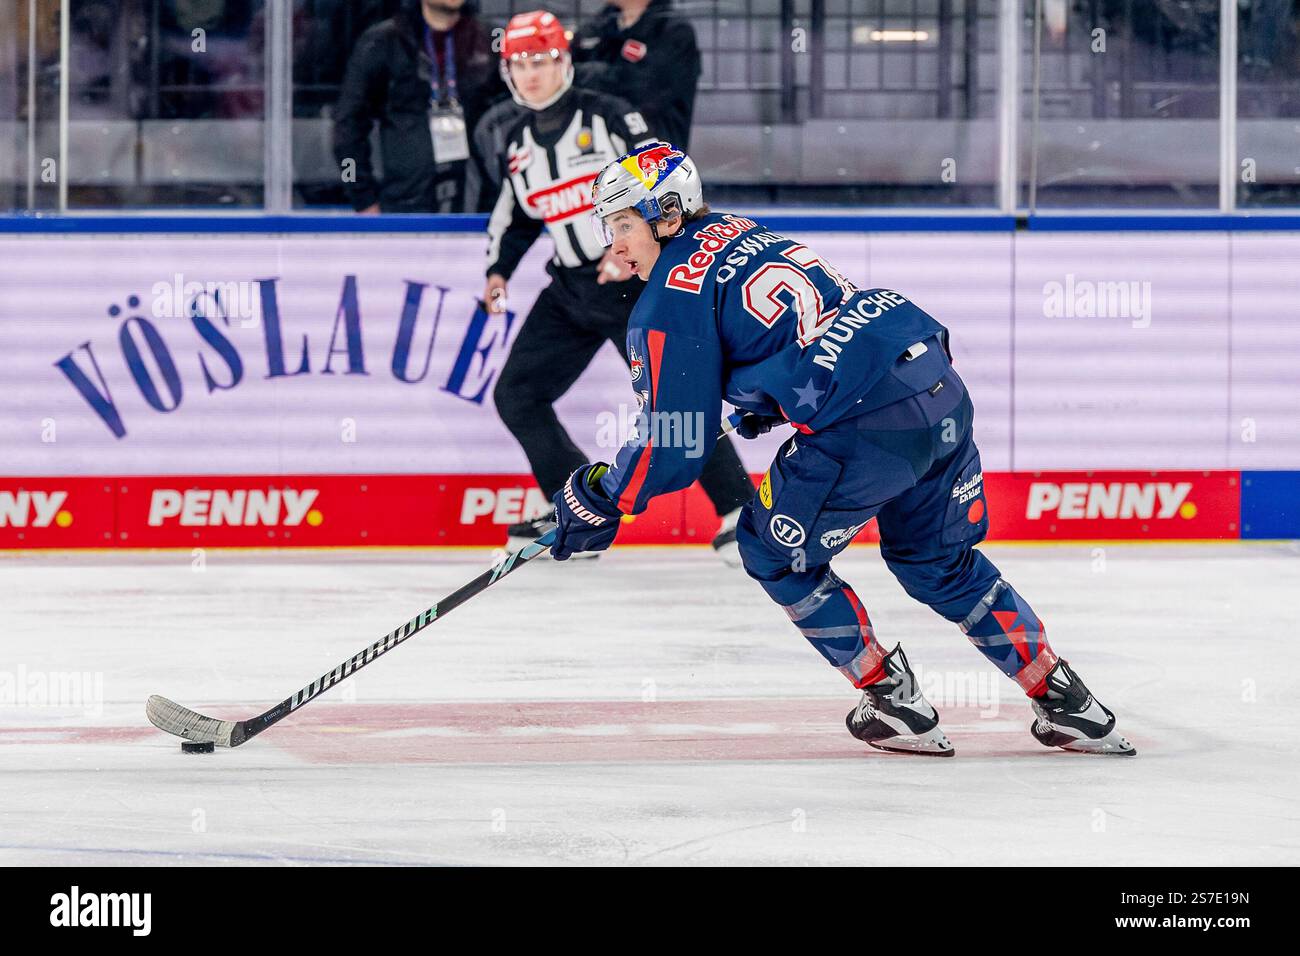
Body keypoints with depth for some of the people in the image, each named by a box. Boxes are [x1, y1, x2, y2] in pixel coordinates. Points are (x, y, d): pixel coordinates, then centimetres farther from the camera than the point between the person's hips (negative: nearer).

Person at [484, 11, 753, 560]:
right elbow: (512, 215, 24)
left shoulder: (607, 117, -9)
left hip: (637, 280, -7)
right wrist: (498, 270, 11)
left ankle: (740, 510, -11)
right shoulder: (517, 144, 11)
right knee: (515, 395, 3)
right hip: (571, 290, 7)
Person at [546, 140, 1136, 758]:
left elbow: (674, 447, -4)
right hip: (943, 392, 8)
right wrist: (765, 403, 45)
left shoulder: (670, 302, -3)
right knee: (940, 562, 25)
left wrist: (597, 499, 10)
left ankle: (895, 705, 17)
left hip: (865, 426, -8)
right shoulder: (739, 233, 21)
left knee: (776, 555, 15)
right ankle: (1065, 702, 25)